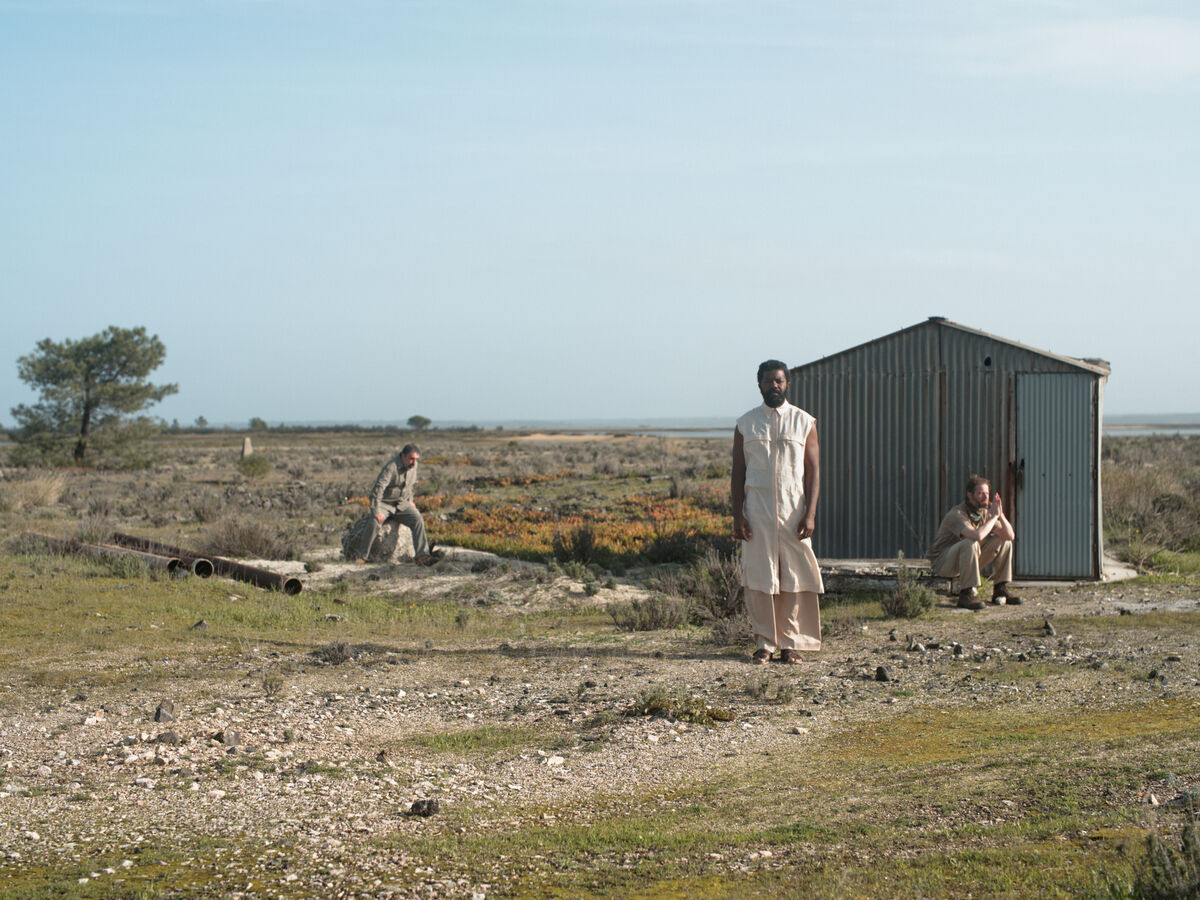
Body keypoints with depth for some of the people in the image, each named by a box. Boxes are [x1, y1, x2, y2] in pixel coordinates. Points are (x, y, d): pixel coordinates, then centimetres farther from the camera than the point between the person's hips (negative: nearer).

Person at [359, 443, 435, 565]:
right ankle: (363, 556, -19)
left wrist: (409, 500, 15)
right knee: (375, 523, -31)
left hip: (401, 503, 5)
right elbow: (378, 488, -31)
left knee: (418, 520, -20)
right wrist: (377, 512, -36)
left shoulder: (413, 465, 1)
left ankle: (422, 556, -27)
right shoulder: (391, 467, -24)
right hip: (384, 503, -5)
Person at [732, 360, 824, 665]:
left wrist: (810, 513, -7)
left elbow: (813, 471, 4)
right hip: (757, 512, 0)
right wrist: (737, 516, -1)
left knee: (794, 578, -2)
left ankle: (790, 643, 5)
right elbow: (738, 473, 8)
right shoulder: (746, 425, 9)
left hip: (794, 511, 0)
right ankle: (765, 642, 6)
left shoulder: (804, 423, 7)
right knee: (759, 578, -2)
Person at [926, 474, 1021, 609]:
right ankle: (966, 594, -32)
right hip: (942, 561, -8)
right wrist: (994, 516, -28)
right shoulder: (957, 514, -24)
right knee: (970, 544, -37)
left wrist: (1001, 515, -19)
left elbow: (1010, 535, -2)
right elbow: (977, 536, -42)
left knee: (1004, 541, 0)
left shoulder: (985, 513, 1)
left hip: (967, 560, 8)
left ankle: (1000, 590, 2)